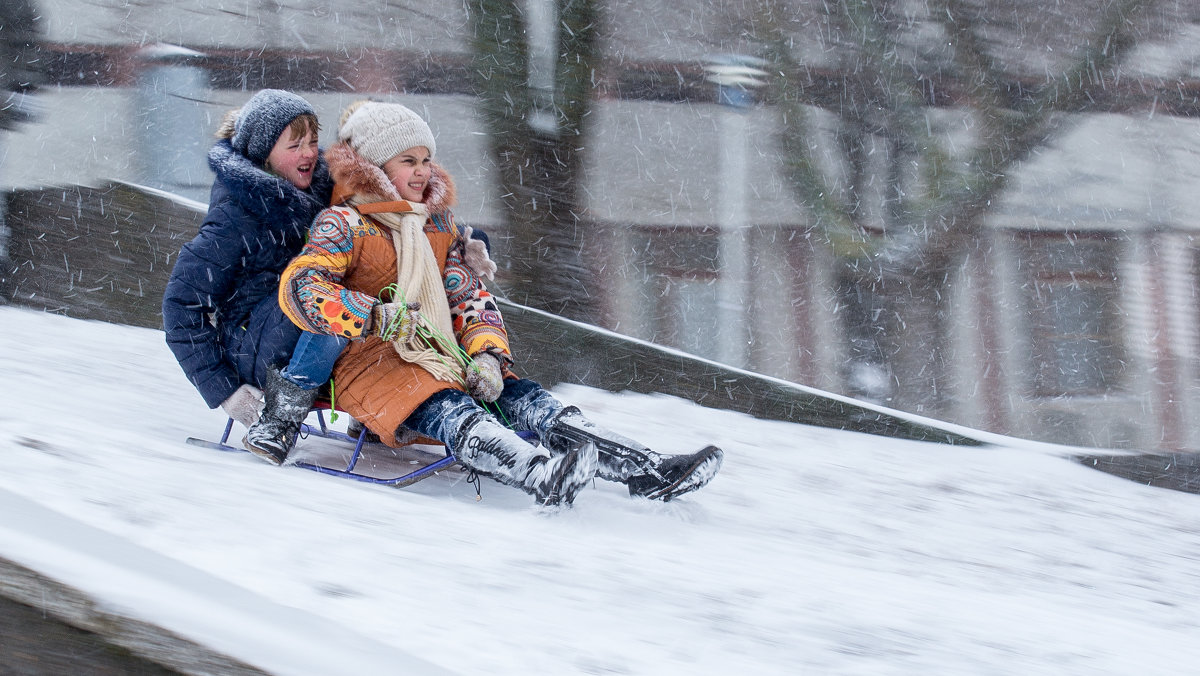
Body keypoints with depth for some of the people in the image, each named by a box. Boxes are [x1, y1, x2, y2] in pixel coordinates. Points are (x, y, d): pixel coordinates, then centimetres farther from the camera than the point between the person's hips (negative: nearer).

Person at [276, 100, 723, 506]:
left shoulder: (439, 227, 19)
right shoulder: (343, 225, -3)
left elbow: (472, 299, 13)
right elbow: (299, 288, -19)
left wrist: (487, 356, -8)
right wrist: (377, 317, -28)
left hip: (440, 359, 7)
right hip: (370, 366, -7)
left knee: (521, 399, -17)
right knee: (452, 413, -35)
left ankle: (647, 471, -35)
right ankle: (544, 477, -66)